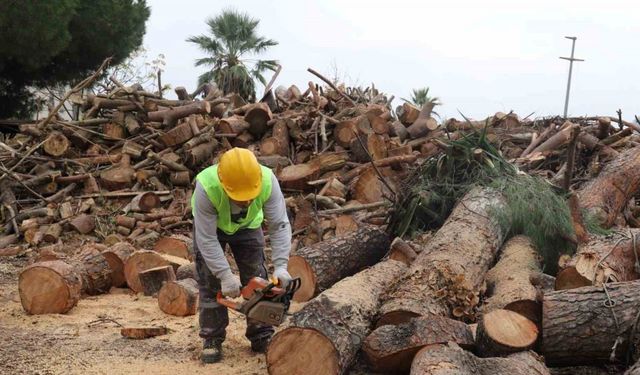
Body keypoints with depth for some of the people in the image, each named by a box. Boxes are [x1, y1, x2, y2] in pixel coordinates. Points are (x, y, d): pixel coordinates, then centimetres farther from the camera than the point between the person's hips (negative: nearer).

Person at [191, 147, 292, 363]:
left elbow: (280, 226, -32)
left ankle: (261, 337, 10)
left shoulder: (267, 181, -38)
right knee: (210, 282, -6)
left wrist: (281, 266, -40)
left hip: (247, 226, 2)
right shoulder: (206, 187, -43)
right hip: (209, 225, -2)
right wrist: (225, 276, -40)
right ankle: (212, 339, 4)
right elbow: (207, 239, -37)